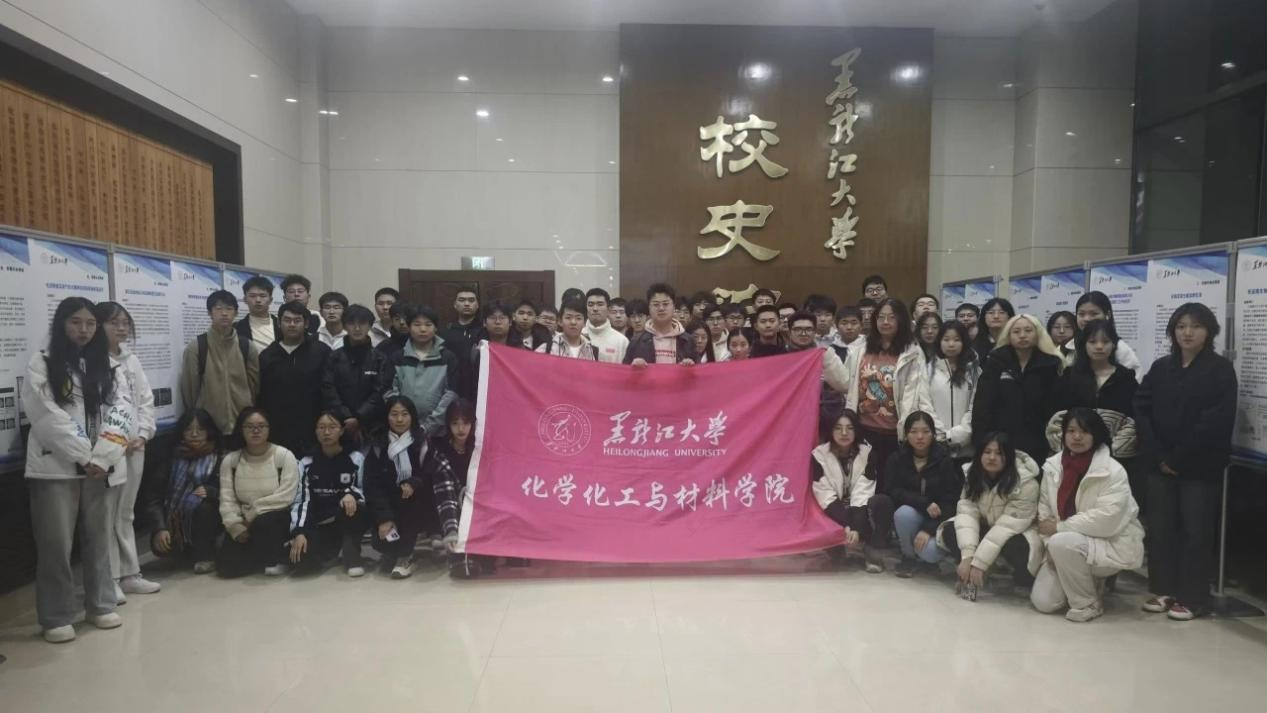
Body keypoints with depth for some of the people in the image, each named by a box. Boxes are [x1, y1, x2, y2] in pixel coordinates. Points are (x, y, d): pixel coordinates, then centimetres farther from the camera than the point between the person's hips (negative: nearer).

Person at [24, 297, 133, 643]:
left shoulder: (106, 365, 11)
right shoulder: (41, 363, 1)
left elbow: (121, 413, 1)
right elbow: (47, 416, -9)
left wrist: (101, 458, -11)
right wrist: (84, 457, -13)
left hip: (100, 467, 3)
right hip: (55, 466, -3)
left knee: (99, 539, 11)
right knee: (56, 543, 1)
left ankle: (101, 605, 22)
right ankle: (56, 617, 12)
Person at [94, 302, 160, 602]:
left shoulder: (132, 361, 14)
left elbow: (146, 400, 12)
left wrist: (142, 434, -1)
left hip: (134, 445, 7)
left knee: (126, 513, 15)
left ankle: (129, 574, 22)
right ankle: (110, 579, 7)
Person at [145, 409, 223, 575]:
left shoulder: (220, 458, -5)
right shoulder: (172, 457, 2)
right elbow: (154, 496, -1)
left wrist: (210, 491, -27)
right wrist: (159, 528, -13)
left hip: (204, 518, -3)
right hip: (174, 521, 3)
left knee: (205, 506, -33)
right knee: (159, 546, -23)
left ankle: (205, 556, -11)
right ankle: (191, 550, 12)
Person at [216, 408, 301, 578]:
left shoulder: (284, 456, -8)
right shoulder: (230, 460, 3)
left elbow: (285, 497, -15)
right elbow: (227, 500, -4)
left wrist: (254, 512, -16)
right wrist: (237, 527, -17)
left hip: (277, 521, -3)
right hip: (245, 524, 4)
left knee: (264, 522, -37)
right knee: (226, 566, -15)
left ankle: (277, 558, -8)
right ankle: (266, 554, 12)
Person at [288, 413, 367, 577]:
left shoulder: (356, 459, 0)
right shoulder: (306, 463, 5)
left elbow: (365, 491, -3)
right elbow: (300, 500, -1)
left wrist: (351, 494, -28)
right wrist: (299, 532, -16)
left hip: (349, 522, -2)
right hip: (319, 526, 2)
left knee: (353, 505, -36)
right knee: (301, 561, -26)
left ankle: (351, 555, -15)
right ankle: (336, 550, 7)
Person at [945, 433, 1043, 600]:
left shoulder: (1026, 483, -26)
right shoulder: (972, 475, -10)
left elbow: (1008, 525, -30)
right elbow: (966, 513, -19)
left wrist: (979, 562, -33)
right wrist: (967, 557, -33)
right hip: (986, 528, 4)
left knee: (1015, 546, -38)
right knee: (949, 532, -21)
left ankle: (1024, 581, -6)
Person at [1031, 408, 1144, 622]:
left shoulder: (1113, 472, -17)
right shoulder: (1052, 466, -1)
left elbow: (1107, 519, -25)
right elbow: (1044, 512, 0)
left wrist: (1060, 527, -19)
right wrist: (1050, 549, -13)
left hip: (1112, 545, -5)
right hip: (1069, 548, 5)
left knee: (1062, 542, -35)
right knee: (1043, 601, -6)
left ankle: (1088, 604, -10)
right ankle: (1087, 580, 24)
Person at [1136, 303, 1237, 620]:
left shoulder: (1221, 369, -3)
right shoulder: (1160, 367, 9)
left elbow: (1216, 421, -13)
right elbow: (1141, 409, 1)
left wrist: (1179, 458, -14)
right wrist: (1158, 455, -10)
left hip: (1199, 466, -4)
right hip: (1159, 462, 4)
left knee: (1196, 531, 4)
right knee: (1160, 528, 9)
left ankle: (1192, 598, 14)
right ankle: (1163, 589, 21)